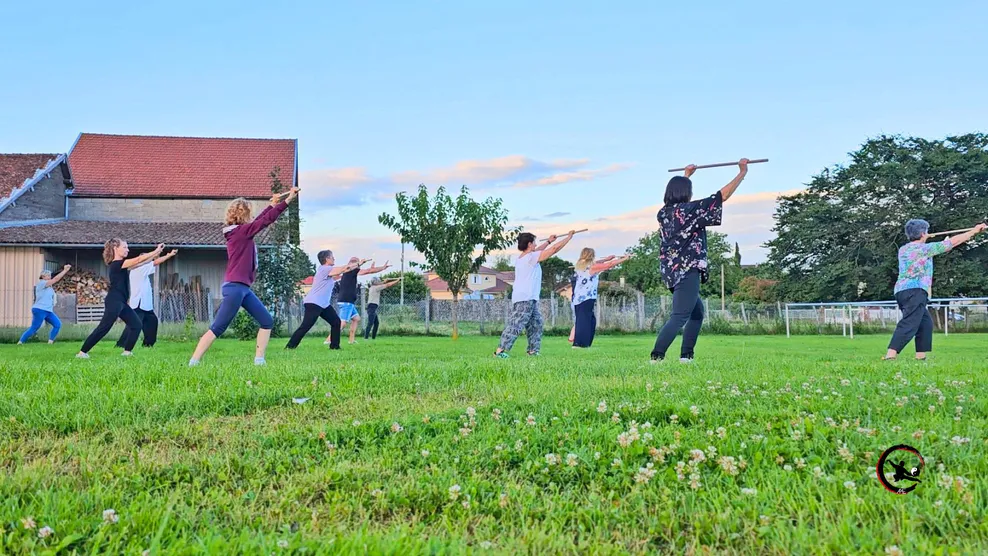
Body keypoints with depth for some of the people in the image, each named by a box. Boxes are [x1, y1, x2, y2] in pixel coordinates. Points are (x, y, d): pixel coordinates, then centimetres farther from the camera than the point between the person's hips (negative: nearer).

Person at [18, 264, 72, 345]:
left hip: (48, 311, 9)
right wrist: (65, 270, -14)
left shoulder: (48, 285, 16)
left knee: (57, 324, 0)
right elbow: (56, 279, -16)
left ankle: (50, 342, 4)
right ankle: (20, 342, 2)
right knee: (34, 328, -8)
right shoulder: (41, 283, -11)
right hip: (39, 310, -9)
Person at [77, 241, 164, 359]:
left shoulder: (120, 264, 15)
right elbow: (139, 259, -16)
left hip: (121, 303, 10)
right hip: (114, 302, -10)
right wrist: (157, 250, -11)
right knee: (103, 328, -10)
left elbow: (141, 262, 17)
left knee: (136, 325, 8)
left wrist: (156, 253, 10)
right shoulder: (116, 264, -13)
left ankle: (127, 351, 9)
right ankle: (82, 352, -6)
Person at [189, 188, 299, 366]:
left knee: (267, 321, 8)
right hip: (234, 287, -10)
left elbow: (260, 220, 28)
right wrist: (288, 199, -11)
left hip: (243, 288, 10)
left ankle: (259, 360, 7)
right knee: (217, 328, -10)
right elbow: (267, 220, -14)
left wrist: (272, 204, 27)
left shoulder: (240, 231, 13)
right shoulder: (241, 231, -11)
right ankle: (193, 363, -10)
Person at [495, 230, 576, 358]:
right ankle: (500, 350, -16)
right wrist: (568, 237, 3)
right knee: (516, 324, -13)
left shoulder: (521, 257, 16)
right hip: (525, 299, -10)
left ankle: (533, 350, 16)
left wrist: (549, 241, 43)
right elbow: (555, 249, -8)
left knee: (536, 324, 14)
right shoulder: (531, 257, -10)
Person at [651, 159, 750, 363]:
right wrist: (743, 172, 4)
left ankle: (686, 356, 16)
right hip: (687, 270, -9)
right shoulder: (689, 209, -10)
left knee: (697, 313, 20)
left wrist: (686, 176, 49)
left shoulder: (663, 212, 10)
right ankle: (656, 357, -23)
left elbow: (675, 192, 34)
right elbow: (722, 195, -7)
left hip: (672, 271, 9)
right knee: (679, 317, -13)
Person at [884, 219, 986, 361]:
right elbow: (953, 241, 7)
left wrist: (923, 239, 52)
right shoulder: (925, 248, 0)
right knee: (909, 324, -18)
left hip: (901, 290, 8)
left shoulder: (903, 250, 17)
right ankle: (890, 355, -34)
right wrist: (974, 231, 17)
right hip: (915, 291, -8)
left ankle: (920, 356, 11)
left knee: (925, 323, 17)